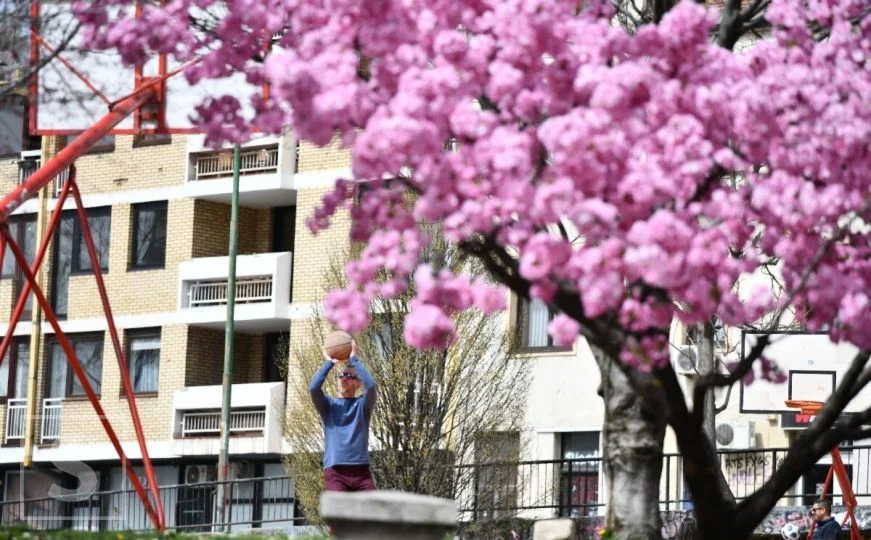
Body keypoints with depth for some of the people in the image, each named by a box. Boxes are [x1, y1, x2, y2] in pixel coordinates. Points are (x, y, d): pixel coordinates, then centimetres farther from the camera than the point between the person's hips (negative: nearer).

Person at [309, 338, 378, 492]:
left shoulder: (362, 404, 13)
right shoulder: (328, 405, 14)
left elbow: (371, 385, -7)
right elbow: (313, 387, -5)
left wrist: (353, 360, 0)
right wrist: (329, 363, 2)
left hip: (361, 470, 1)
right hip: (335, 473, -1)